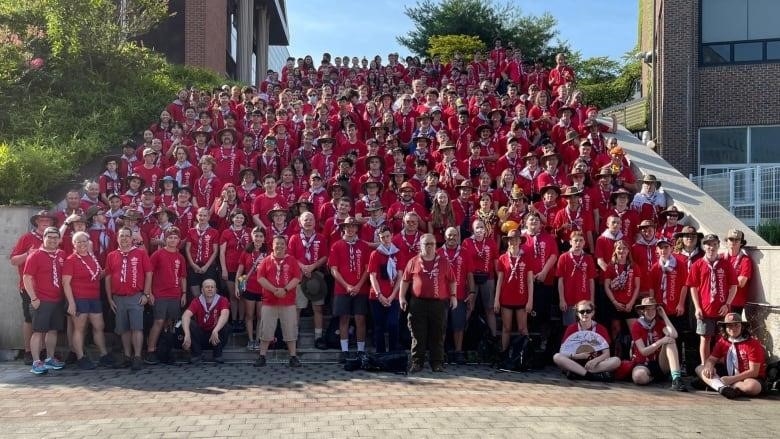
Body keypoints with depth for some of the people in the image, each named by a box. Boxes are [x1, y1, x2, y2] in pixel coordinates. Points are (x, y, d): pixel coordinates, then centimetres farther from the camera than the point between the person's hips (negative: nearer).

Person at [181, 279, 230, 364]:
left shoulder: (222, 300, -13)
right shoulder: (197, 302, -11)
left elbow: (225, 315, -34)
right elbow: (185, 316, -29)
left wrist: (215, 331, -51)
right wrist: (187, 335, -47)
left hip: (216, 335, 0)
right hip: (200, 336, 1)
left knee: (224, 325, -29)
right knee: (191, 324, -25)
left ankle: (218, 354, -8)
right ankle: (196, 354, -10)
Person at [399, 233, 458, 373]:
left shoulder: (443, 262, 8)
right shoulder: (413, 262, 6)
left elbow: (452, 280, 11)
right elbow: (405, 280, 8)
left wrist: (453, 296, 3)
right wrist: (402, 296, 1)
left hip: (439, 303, 1)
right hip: (418, 303, -1)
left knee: (437, 335, 6)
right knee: (418, 335, 2)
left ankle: (437, 363, 13)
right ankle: (416, 362, 9)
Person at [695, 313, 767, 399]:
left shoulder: (753, 344, -13)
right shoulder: (722, 342, 2)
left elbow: (753, 372, -17)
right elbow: (711, 359, 6)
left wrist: (732, 379, -25)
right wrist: (709, 367, -20)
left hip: (752, 379, -5)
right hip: (729, 376, 5)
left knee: (752, 386, -41)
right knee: (700, 369, -8)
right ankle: (722, 388, -35)